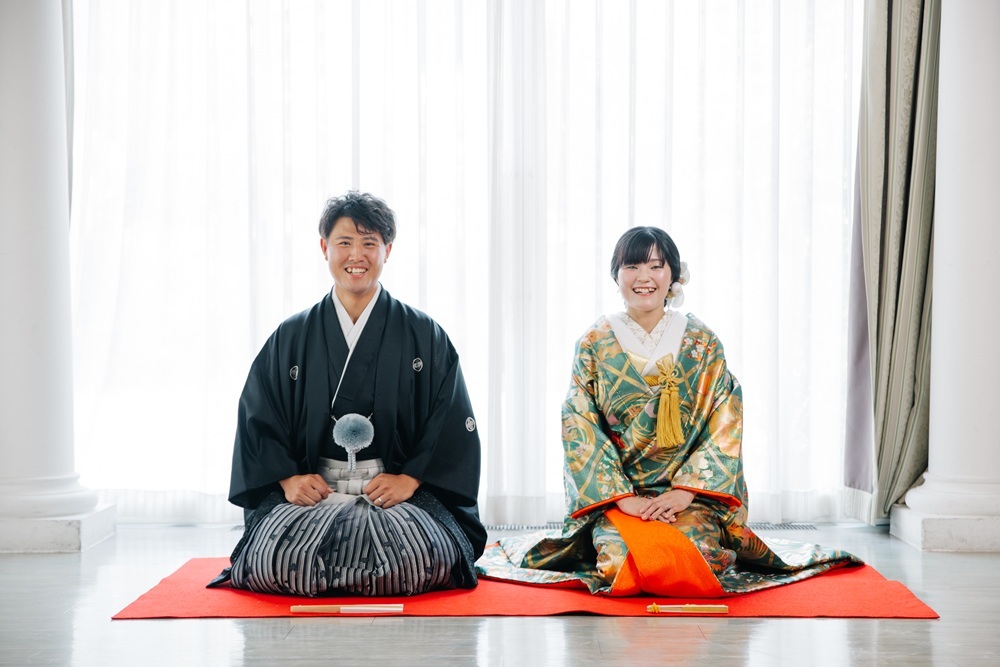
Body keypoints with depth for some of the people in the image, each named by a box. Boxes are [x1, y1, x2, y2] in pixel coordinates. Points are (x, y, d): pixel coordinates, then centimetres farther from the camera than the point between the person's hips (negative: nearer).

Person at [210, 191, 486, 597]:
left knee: (416, 555, -33)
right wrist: (288, 478, -5)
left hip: (401, 492, -1)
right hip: (311, 492, 1)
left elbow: (452, 422, 4)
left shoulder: (425, 336, 9)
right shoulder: (290, 338, 13)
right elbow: (257, 417, 11)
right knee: (278, 556, -31)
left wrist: (410, 479, -9)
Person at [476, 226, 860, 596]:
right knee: (623, 559, -29)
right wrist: (624, 498, -14)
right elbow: (580, 429, -3)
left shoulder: (703, 344, 4)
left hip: (691, 493, 1)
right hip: (615, 495, 0)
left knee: (697, 555, -27)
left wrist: (684, 492, -13)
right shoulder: (594, 344, 3)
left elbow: (724, 428, 0)